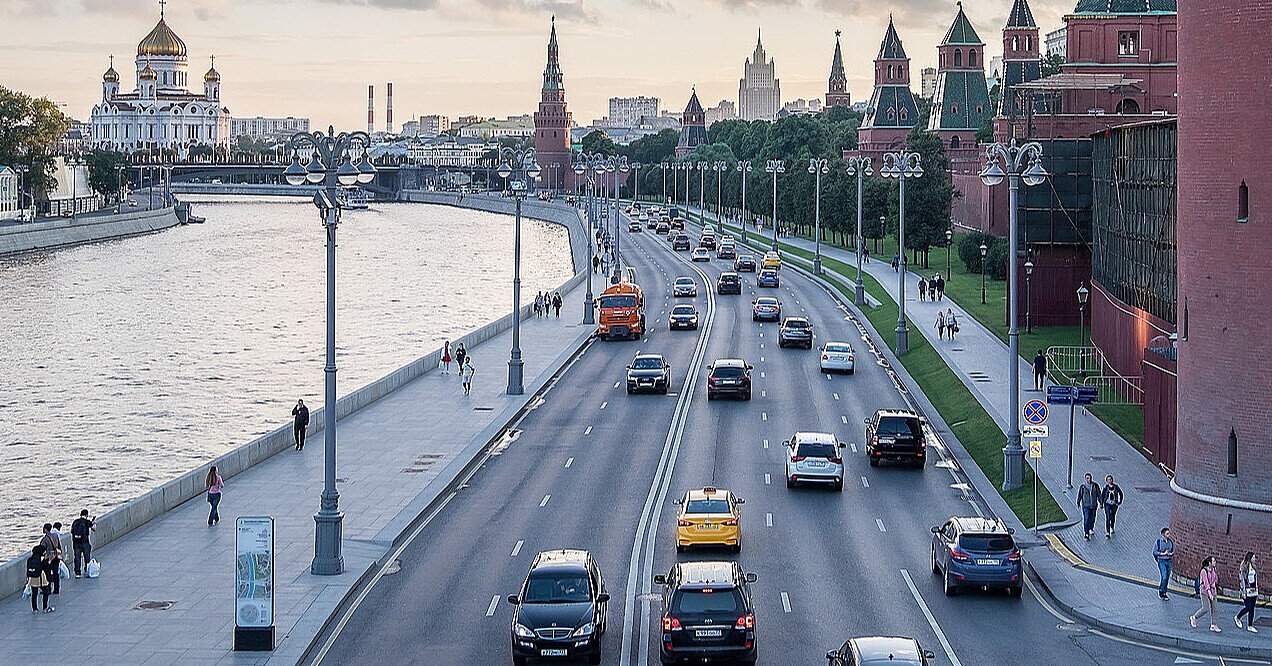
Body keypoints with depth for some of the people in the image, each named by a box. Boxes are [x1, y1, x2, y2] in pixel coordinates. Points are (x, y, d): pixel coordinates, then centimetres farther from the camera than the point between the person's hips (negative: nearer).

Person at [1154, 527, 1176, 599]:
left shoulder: (1171, 541, 3)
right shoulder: (1159, 541, -10)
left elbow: (1173, 550, 14)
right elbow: (1154, 552, -6)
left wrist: (1170, 554, -8)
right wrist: (1163, 553, -15)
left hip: (1169, 561, 5)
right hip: (1161, 561, -5)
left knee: (1167, 578, 7)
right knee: (1164, 577, -15)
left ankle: (1164, 593, 18)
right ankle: (1160, 590, 4)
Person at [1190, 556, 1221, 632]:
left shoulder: (1213, 571, 7)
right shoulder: (1204, 571, -15)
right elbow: (1206, 582, -22)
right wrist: (1209, 593, -29)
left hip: (1213, 591, 7)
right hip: (1205, 591, -7)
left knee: (1213, 608, 4)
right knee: (1206, 609, -8)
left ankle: (1213, 625, 9)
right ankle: (1193, 618, 15)